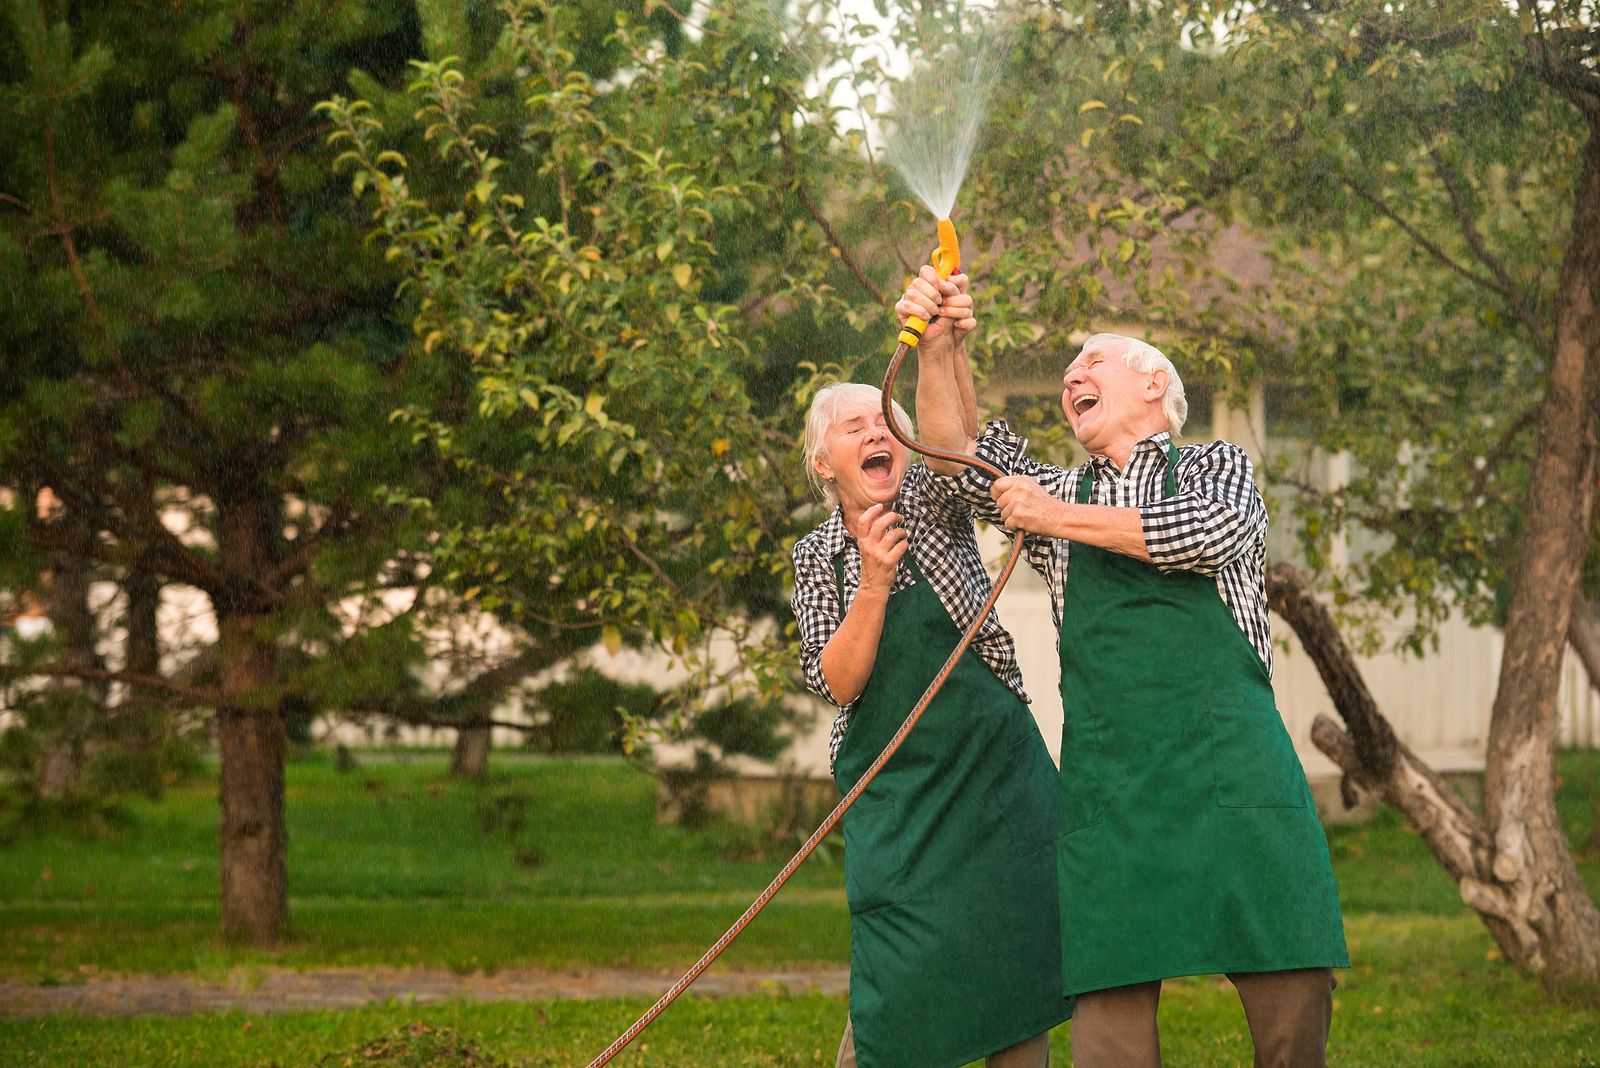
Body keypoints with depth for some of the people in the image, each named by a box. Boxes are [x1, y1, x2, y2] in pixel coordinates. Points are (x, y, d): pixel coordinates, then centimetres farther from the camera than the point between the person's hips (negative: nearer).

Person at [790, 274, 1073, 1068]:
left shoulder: (932, 505, 1)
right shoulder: (818, 556, 5)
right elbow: (835, 681, -7)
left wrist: (940, 352, -41)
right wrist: (874, 581, -21)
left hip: (994, 767, 0)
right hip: (894, 789, 0)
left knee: (1016, 971, -2)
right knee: (896, 983, -7)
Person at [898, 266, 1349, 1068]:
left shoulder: (1216, 466, 16)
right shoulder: (1059, 494, 25)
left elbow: (1213, 533, -6)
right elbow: (955, 455, 12)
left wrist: (1060, 519, -1)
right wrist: (936, 348, -2)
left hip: (1231, 758, -2)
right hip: (1108, 775, 2)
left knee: (1289, 980, -9)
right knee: (1111, 995, -7)